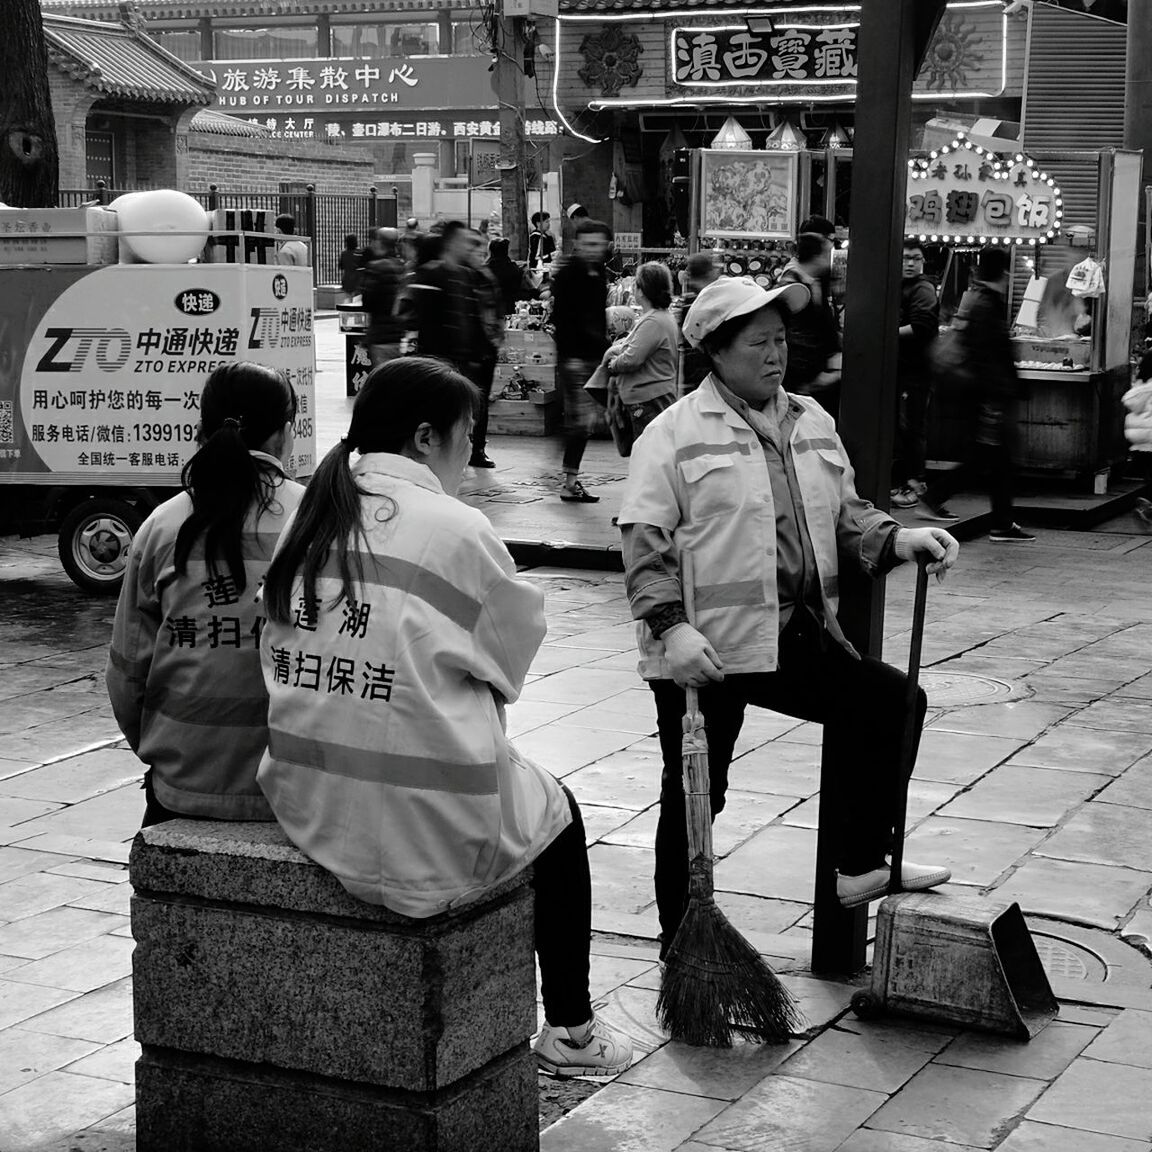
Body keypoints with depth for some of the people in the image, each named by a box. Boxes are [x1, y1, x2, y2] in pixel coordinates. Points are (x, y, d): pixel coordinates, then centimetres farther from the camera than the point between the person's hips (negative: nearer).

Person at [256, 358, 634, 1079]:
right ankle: (570, 1032, 35)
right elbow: (510, 661, -3)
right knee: (558, 813, 25)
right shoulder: (459, 530, -13)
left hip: (305, 810, 6)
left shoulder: (310, 518, 4)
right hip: (427, 829, -6)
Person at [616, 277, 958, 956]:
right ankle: (681, 951, 20)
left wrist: (897, 540, -2)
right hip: (708, 651, -6)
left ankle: (862, 866, 19)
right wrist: (671, 627, -24)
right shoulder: (677, 433, -7)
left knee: (893, 703, 3)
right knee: (695, 796, 4)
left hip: (799, 638, 6)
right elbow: (645, 544, -12)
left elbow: (843, 514, 18)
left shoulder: (812, 422, 13)